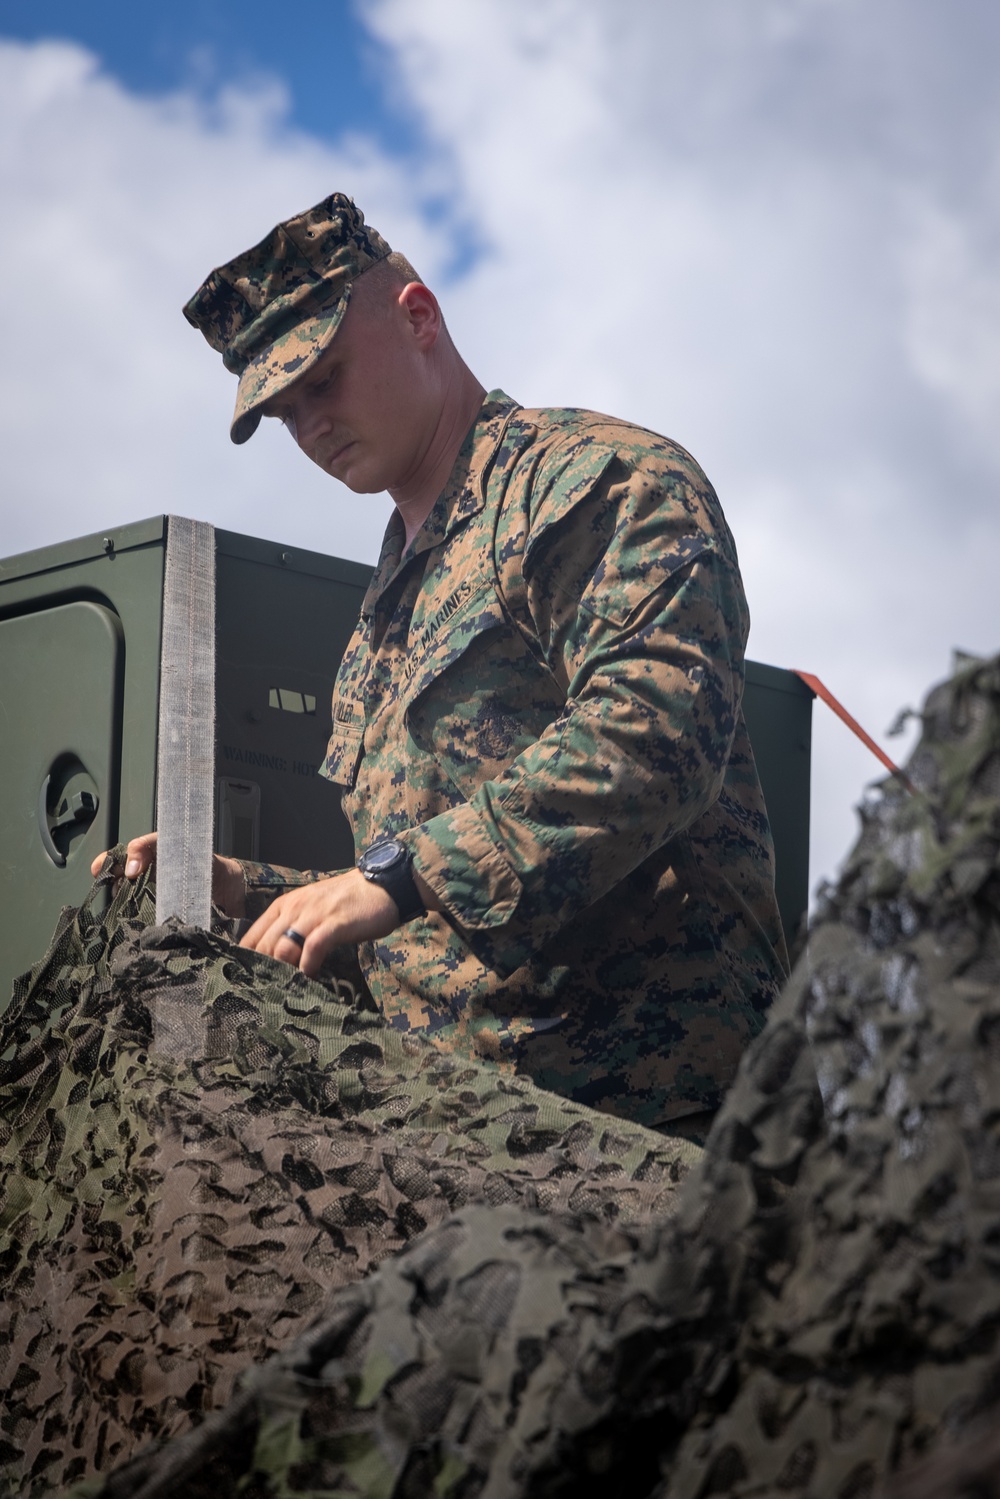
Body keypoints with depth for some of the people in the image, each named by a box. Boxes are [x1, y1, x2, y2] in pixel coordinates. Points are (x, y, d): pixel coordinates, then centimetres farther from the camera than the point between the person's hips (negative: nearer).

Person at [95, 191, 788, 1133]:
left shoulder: (596, 477, -1)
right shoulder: (389, 609, 27)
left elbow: (655, 727, -20)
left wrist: (403, 875, -23)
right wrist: (248, 894, 14)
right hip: (455, 1108, 8)